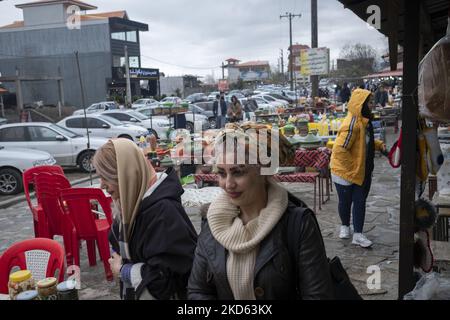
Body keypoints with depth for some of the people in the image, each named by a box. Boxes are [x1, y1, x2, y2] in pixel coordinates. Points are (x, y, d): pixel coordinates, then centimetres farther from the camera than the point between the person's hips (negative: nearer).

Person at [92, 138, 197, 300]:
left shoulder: (163, 211, -28)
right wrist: (118, 262, -6)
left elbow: (165, 277, -29)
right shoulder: (132, 202, -1)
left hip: (162, 295, -8)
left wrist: (123, 271, -16)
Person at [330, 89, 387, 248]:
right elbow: (340, 150, -29)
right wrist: (353, 168, -21)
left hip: (362, 172, 8)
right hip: (345, 171, -7)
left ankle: (358, 234, 12)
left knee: (360, 202, 6)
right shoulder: (352, 124, -25)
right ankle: (345, 226, 35)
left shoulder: (363, 121, 3)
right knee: (345, 201, 12)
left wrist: (379, 144, 4)